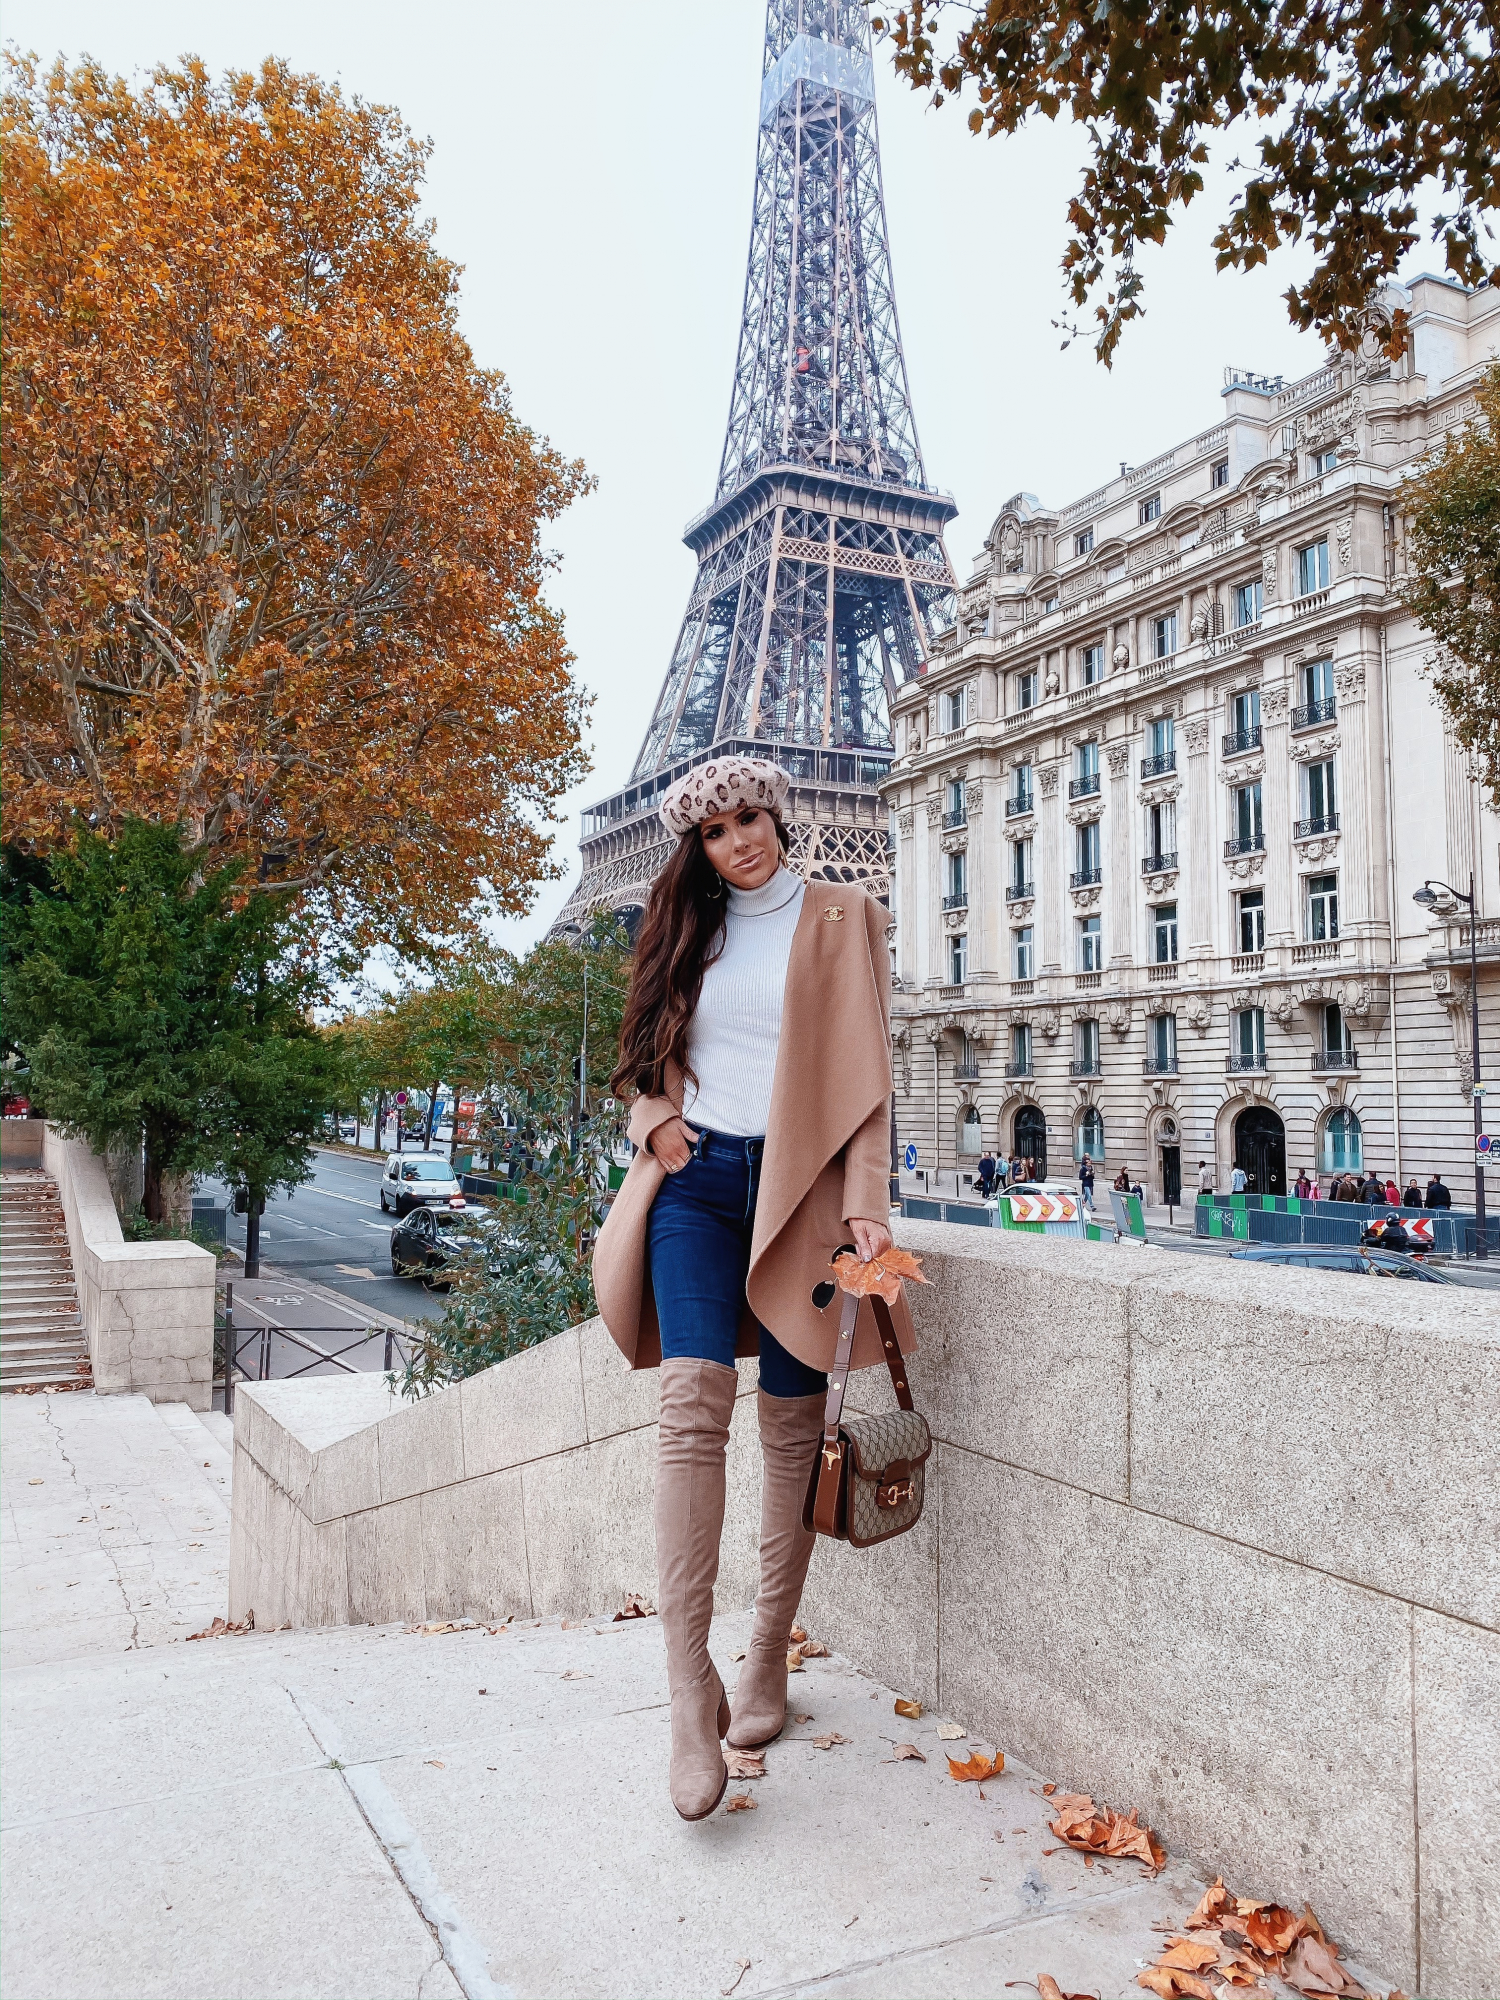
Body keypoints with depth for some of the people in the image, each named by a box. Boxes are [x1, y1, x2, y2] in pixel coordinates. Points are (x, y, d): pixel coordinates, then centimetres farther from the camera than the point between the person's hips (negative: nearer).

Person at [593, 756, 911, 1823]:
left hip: (797, 1183, -2)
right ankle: (691, 1686, -14)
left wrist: (866, 1206, -9)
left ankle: (768, 1656, 18)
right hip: (698, 1177, 2)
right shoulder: (690, 927, 16)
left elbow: (864, 1070, -1)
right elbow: (652, 1057, 23)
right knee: (694, 1400, -15)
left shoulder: (839, 918, 6)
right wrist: (656, 1122, 1)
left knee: (792, 1424, 2)